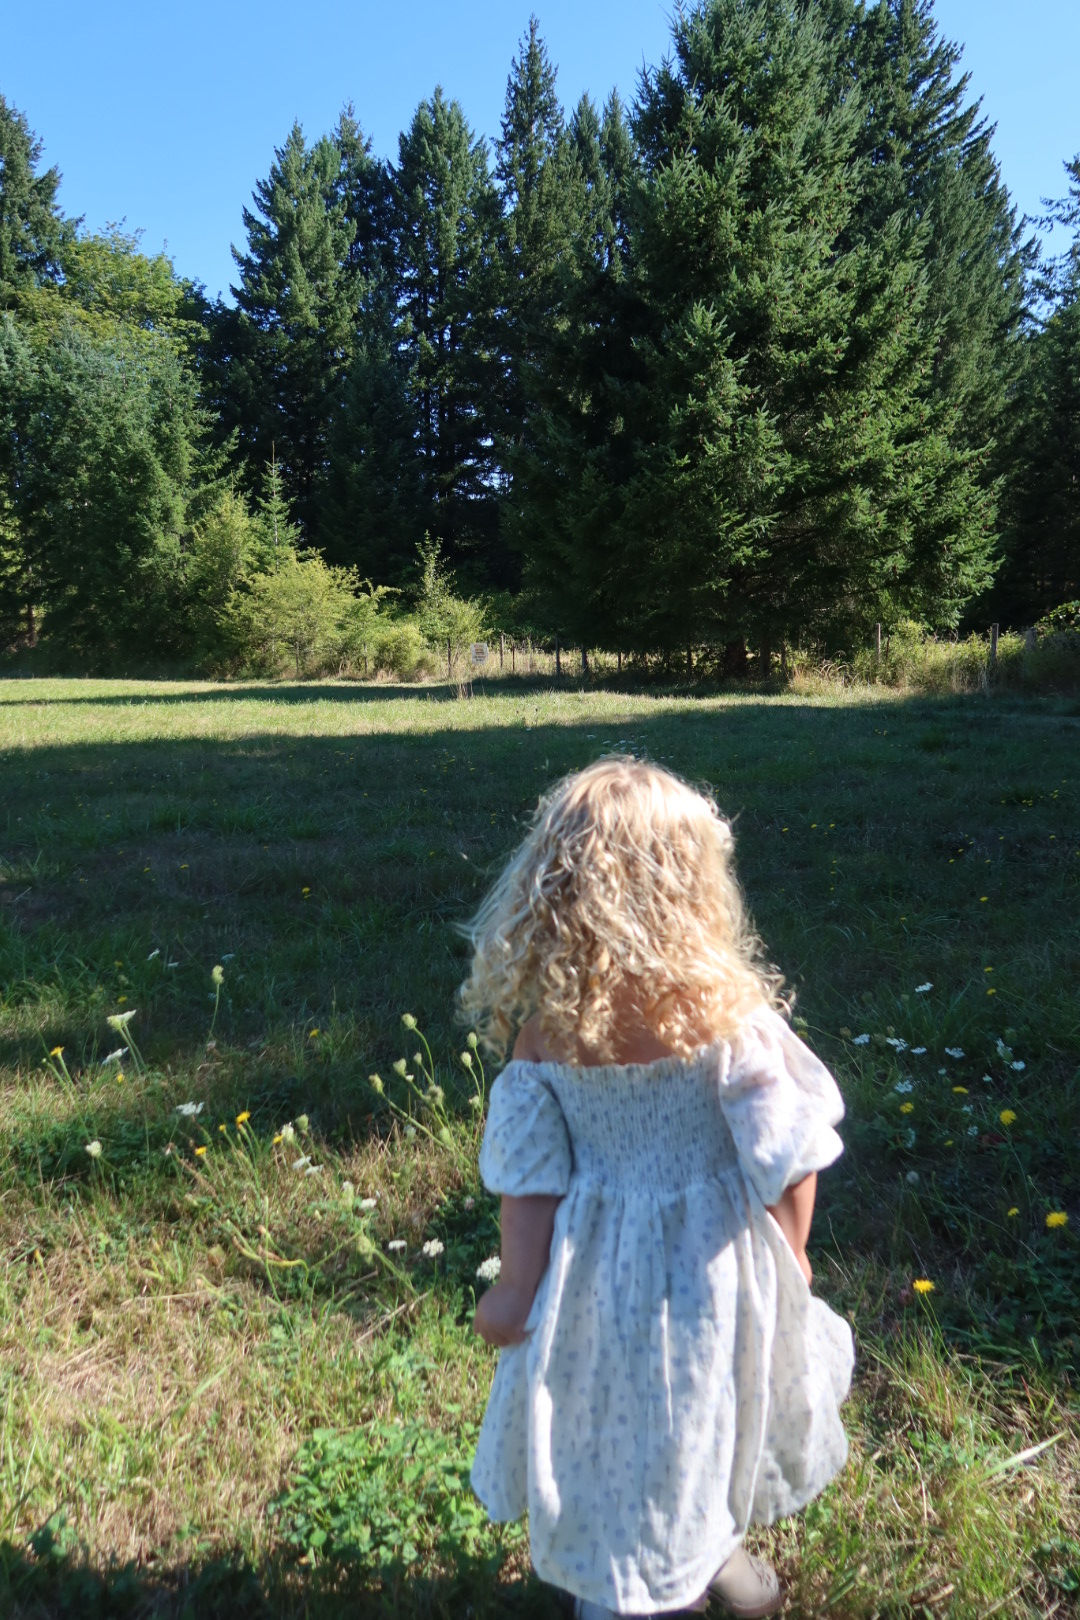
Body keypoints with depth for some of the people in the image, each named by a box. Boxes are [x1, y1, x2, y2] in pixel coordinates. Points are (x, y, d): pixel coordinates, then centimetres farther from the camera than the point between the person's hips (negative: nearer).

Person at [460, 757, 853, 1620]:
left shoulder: (541, 1031, -20)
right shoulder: (731, 1018, -25)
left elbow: (529, 1172, -12)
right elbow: (788, 1160, -15)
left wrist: (517, 1287, 2)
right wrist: (790, 1257, 4)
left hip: (596, 1271, 1)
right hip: (714, 1266, -1)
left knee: (603, 1421, 25)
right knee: (708, 1415, 27)